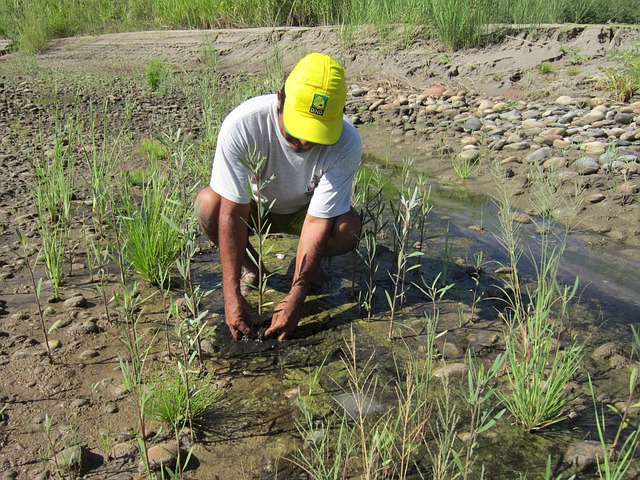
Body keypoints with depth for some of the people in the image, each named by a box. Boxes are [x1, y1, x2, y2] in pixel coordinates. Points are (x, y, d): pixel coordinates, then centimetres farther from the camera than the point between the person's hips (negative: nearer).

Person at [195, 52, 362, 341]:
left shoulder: (346, 143, -31)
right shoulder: (242, 124, -33)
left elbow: (318, 221, -29)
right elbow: (232, 213, -32)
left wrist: (295, 298, -33)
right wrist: (232, 296, -34)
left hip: (304, 211, 1)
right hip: (252, 206, 0)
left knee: (349, 229, -30)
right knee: (207, 204, -31)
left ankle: (307, 259, 5)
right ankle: (248, 264, -1)